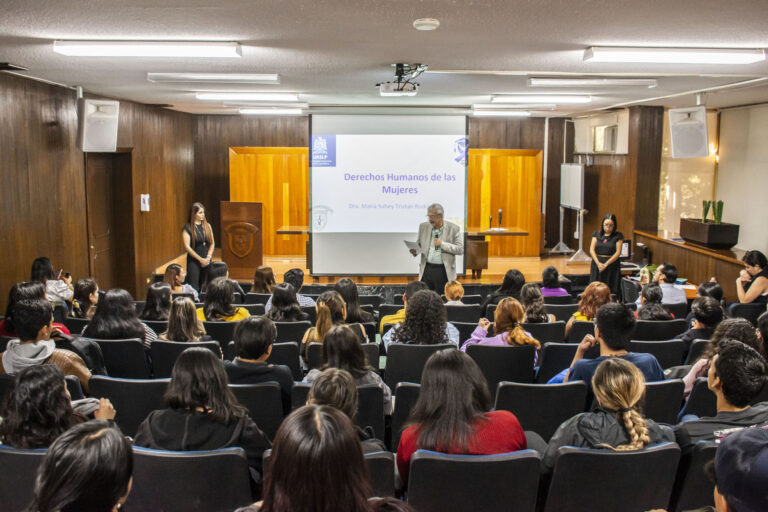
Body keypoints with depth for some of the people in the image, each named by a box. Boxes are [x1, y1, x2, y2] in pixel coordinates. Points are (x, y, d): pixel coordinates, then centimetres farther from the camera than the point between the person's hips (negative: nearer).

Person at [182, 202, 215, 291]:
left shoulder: (207, 226, 9)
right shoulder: (188, 228, -5)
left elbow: (212, 243, 10)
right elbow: (187, 247, -10)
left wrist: (208, 257, -5)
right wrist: (200, 259, -12)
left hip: (207, 261, 4)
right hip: (193, 261, -4)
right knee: (193, 288, -8)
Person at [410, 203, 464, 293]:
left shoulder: (454, 229, -5)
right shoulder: (423, 226, 6)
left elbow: (460, 249, -8)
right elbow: (419, 244, 17)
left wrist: (442, 244, -18)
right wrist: (415, 251, -6)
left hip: (444, 270, -3)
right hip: (427, 268, 3)